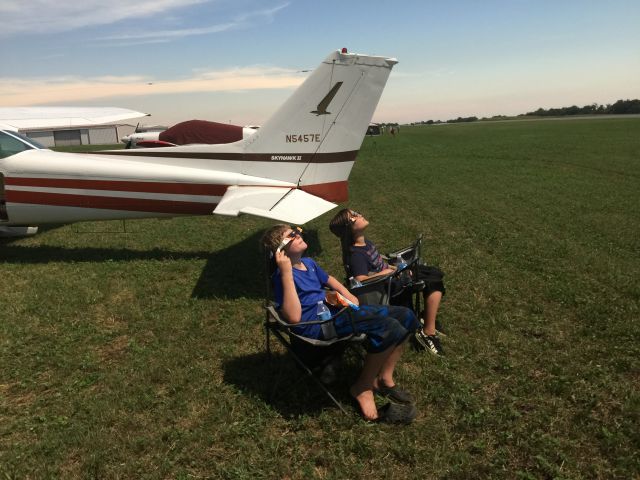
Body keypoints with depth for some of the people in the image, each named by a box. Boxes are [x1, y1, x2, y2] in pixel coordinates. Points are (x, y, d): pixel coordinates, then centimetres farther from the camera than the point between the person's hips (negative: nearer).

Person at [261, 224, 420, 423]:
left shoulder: (308, 262, 14)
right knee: (388, 327, -28)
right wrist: (286, 272, -27)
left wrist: (348, 296, 14)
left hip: (335, 309, 10)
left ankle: (384, 378, 13)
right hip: (315, 324, -9)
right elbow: (294, 317, -26)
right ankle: (362, 388, -7)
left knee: (406, 317, 2)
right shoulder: (282, 275, -13)